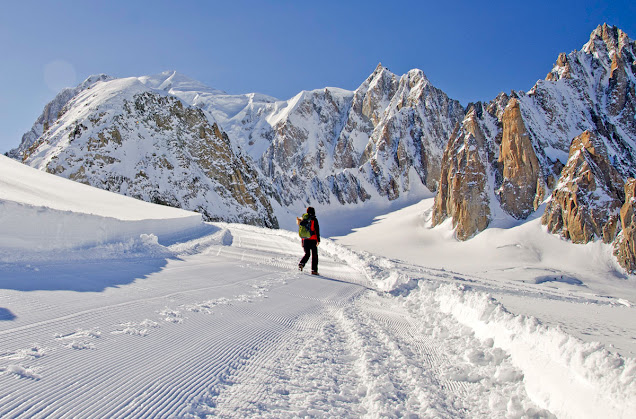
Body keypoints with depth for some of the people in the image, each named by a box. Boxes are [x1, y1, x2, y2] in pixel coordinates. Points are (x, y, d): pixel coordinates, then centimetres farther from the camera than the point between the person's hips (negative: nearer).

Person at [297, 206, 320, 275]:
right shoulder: (314, 220, -6)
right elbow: (317, 230, -11)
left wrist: (302, 241, 19)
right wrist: (318, 240, -7)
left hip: (305, 239, 4)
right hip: (313, 239, -4)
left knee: (307, 254, 16)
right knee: (314, 255, 5)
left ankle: (301, 263, -10)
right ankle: (314, 270, 2)